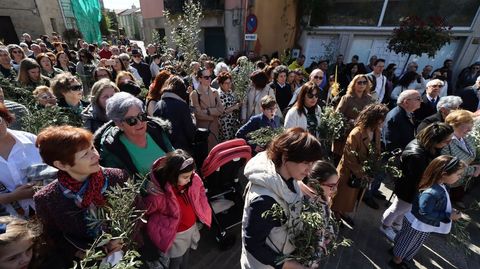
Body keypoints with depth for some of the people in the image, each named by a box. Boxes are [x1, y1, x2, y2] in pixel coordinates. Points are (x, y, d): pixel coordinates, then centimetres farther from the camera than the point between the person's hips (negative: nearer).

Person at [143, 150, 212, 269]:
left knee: (187, 253, 31)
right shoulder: (157, 194, -35)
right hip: (175, 234, -4)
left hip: (192, 227, 5)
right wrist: (167, 221, -13)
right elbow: (145, 213, -18)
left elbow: (200, 191, -1)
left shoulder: (194, 179, -23)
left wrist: (203, 213, -3)